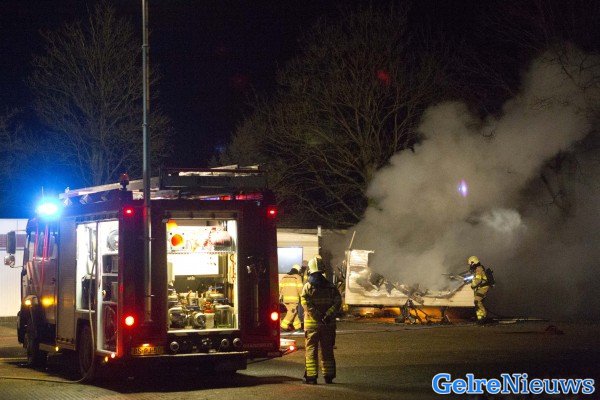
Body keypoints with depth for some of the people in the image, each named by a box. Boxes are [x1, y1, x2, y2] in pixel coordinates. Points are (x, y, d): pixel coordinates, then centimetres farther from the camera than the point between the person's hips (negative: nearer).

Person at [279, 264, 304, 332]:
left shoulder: (284, 277, 14)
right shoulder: (297, 277, -1)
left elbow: (280, 287, 10)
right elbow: (299, 288, -7)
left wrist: (280, 296, 15)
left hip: (285, 298, 6)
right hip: (294, 298, -6)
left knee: (293, 311, 15)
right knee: (292, 312, -3)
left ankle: (297, 326, 18)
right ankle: (283, 326, -13)